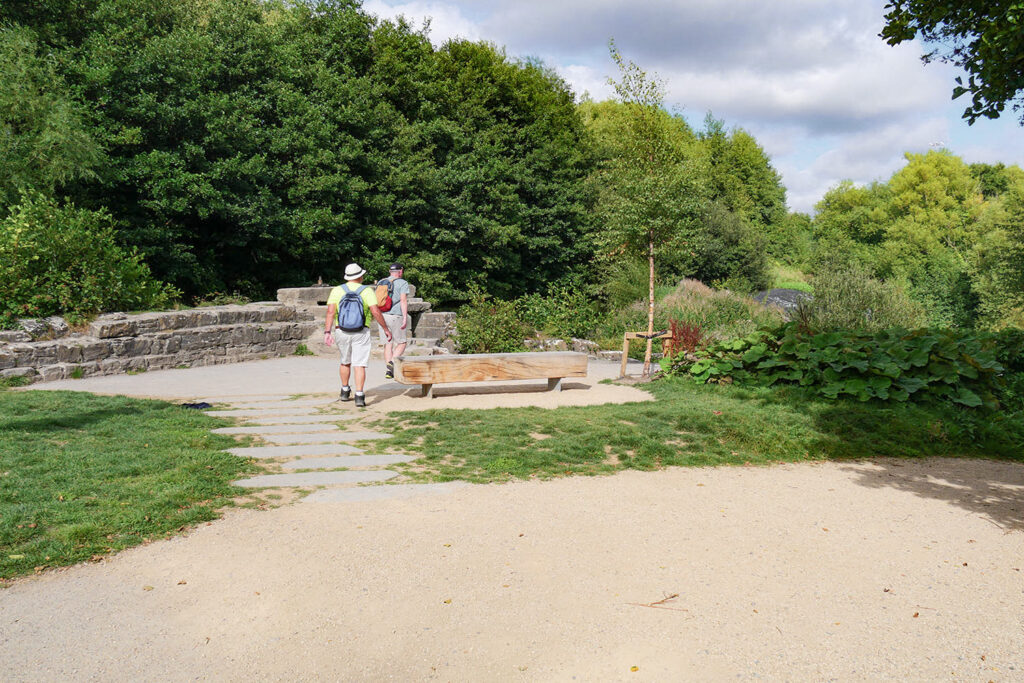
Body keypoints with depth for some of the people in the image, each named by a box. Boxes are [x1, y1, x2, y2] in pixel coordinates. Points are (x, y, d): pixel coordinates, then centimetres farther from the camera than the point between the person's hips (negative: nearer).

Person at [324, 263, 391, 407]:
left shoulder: (337, 290, 3)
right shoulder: (367, 291, -3)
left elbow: (330, 311, -8)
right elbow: (375, 312, -11)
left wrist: (327, 332, -10)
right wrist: (386, 329, -3)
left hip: (341, 331, 3)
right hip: (361, 332, -3)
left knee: (345, 362, 22)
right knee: (359, 365, -4)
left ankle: (345, 392, 34)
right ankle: (359, 396, -15)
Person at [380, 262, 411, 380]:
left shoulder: (381, 282, 13)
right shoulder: (402, 283, -3)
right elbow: (403, 300, -14)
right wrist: (405, 317, -17)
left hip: (382, 316, 5)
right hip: (396, 316, -5)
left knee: (388, 344, 9)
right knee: (401, 343, 5)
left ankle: (389, 371, 5)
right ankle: (392, 362, -19)